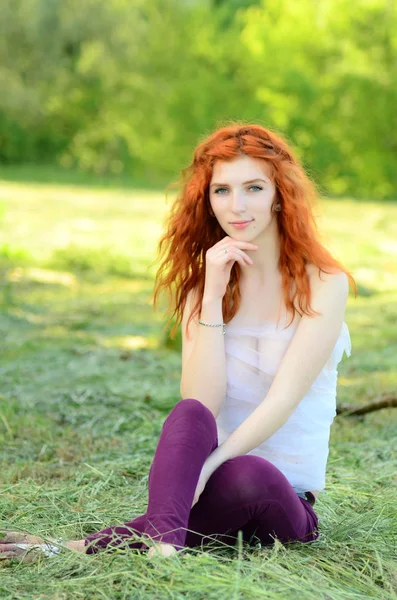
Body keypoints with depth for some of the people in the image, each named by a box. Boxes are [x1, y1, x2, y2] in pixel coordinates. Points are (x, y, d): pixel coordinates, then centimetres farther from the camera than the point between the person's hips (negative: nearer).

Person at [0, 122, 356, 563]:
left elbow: (283, 399, -16)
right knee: (188, 416, -31)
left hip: (288, 501, -2)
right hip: (213, 484, 2)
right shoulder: (202, 284, 6)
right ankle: (162, 545, -50)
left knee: (249, 477, -38)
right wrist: (213, 296, -16)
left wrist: (206, 465, -29)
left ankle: (84, 548, -36)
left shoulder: (324, 283, -5)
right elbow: (200, 406, -9)